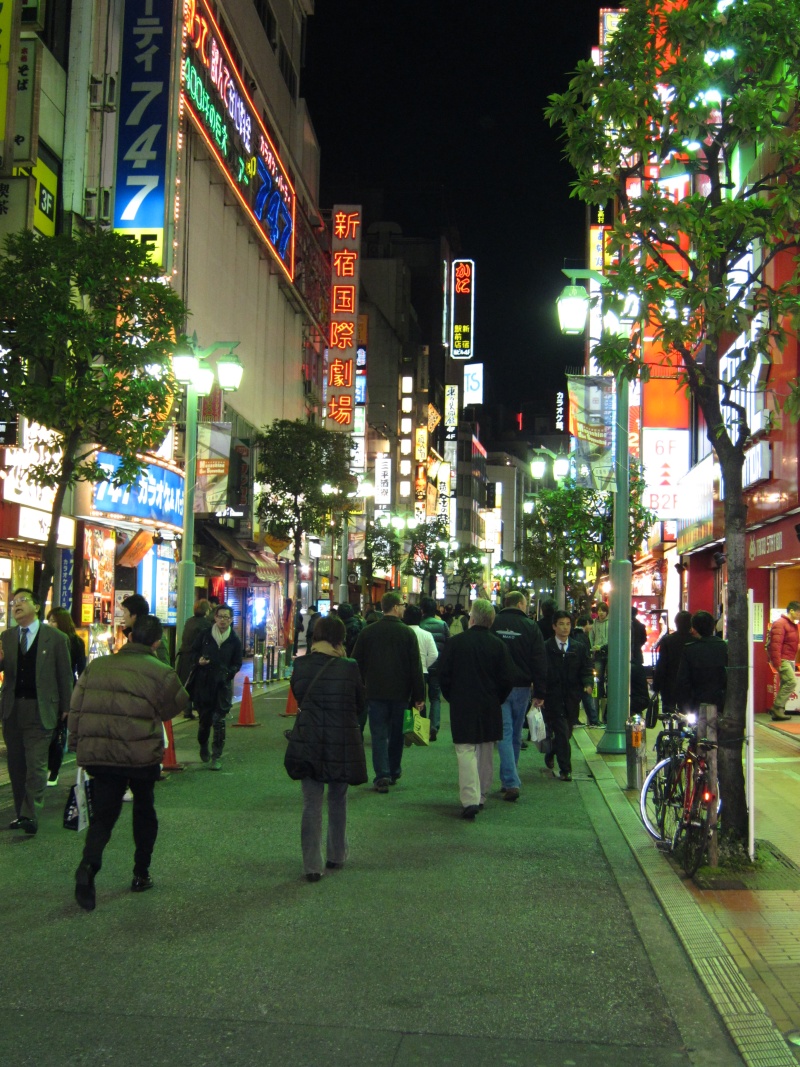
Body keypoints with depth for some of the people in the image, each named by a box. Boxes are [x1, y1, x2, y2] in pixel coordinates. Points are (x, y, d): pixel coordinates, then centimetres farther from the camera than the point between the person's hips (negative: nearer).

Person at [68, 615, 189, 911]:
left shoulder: (96, 666, 4)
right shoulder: (160, 673, -9)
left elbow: (76, 709, 5)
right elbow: (173, 708, 2)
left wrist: (77, 746, 12)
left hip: (97, 754, 2)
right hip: (141, 756, -2)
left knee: (103, 815, 7)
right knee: (144, 810, 20)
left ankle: (88, 865, -20)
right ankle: (141, 874, 26)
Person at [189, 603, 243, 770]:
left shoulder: (234, 640, 1)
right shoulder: (204, 635, 2)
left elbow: (237, 664, 6)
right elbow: (193, 652, 12)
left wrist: (229, 672, -13)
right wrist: (199, 660, -9)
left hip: (223, 684, -1)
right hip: (203, 682, 1)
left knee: (219, 720, -8)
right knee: (204, 718, 11)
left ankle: (217, 756, -1)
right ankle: (203, 747, 39)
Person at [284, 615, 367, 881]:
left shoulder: (301, 666, -6)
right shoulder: (349, 668, -13)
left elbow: (299, 700, 8)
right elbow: (360, 705, 0)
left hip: (308, 743, 1)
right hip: (342, 745, -1)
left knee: (311, 804, 6)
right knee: (338, 800, 18)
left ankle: (312, 865, 4)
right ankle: (336, 856, 29)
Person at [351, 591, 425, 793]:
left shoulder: (367, 632, 0)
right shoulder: (407, 633, -5)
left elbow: (357, 663, 3)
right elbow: (416, 667, -6)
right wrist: (419, 696, -2)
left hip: (375, 692, 0)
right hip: (400, 693, 0)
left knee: (379, 734, 0)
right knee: (396, 734, 15)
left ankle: (382, 776, -10)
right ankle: (393, 773, 26)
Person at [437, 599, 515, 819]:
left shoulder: (455, 642, -9)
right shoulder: (498, 645, -4)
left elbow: (443, 675, -4)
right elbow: (507, 679, -2)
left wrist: (452, 697, 12)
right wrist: (496, 700, 14)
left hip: (462, 707, -3)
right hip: (490, 708, 3)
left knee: (466, 751, -3)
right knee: (486, 753, 15)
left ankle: (470, 799, -16)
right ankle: (482, 797, 26)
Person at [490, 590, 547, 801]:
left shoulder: (492, 624, -1)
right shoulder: (531, 627, -1)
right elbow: (540, 662, -1)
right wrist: (539, 693, 4)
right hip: (521, 688, 1)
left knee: (504, 734, -2)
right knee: (516, 735, 14)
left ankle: (511, 782, -14)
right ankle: (509, 780, 24)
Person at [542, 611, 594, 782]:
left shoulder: (579, 648, 9)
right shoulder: (545, 648, -2)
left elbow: (586, 669, 9)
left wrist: (587, 683, -11)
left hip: (572, 698, 4)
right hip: (553, 696, -4)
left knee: (566, 732, 12)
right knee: (561, 731, -10)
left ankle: (550, 754, 39)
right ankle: (565, 769, -3)